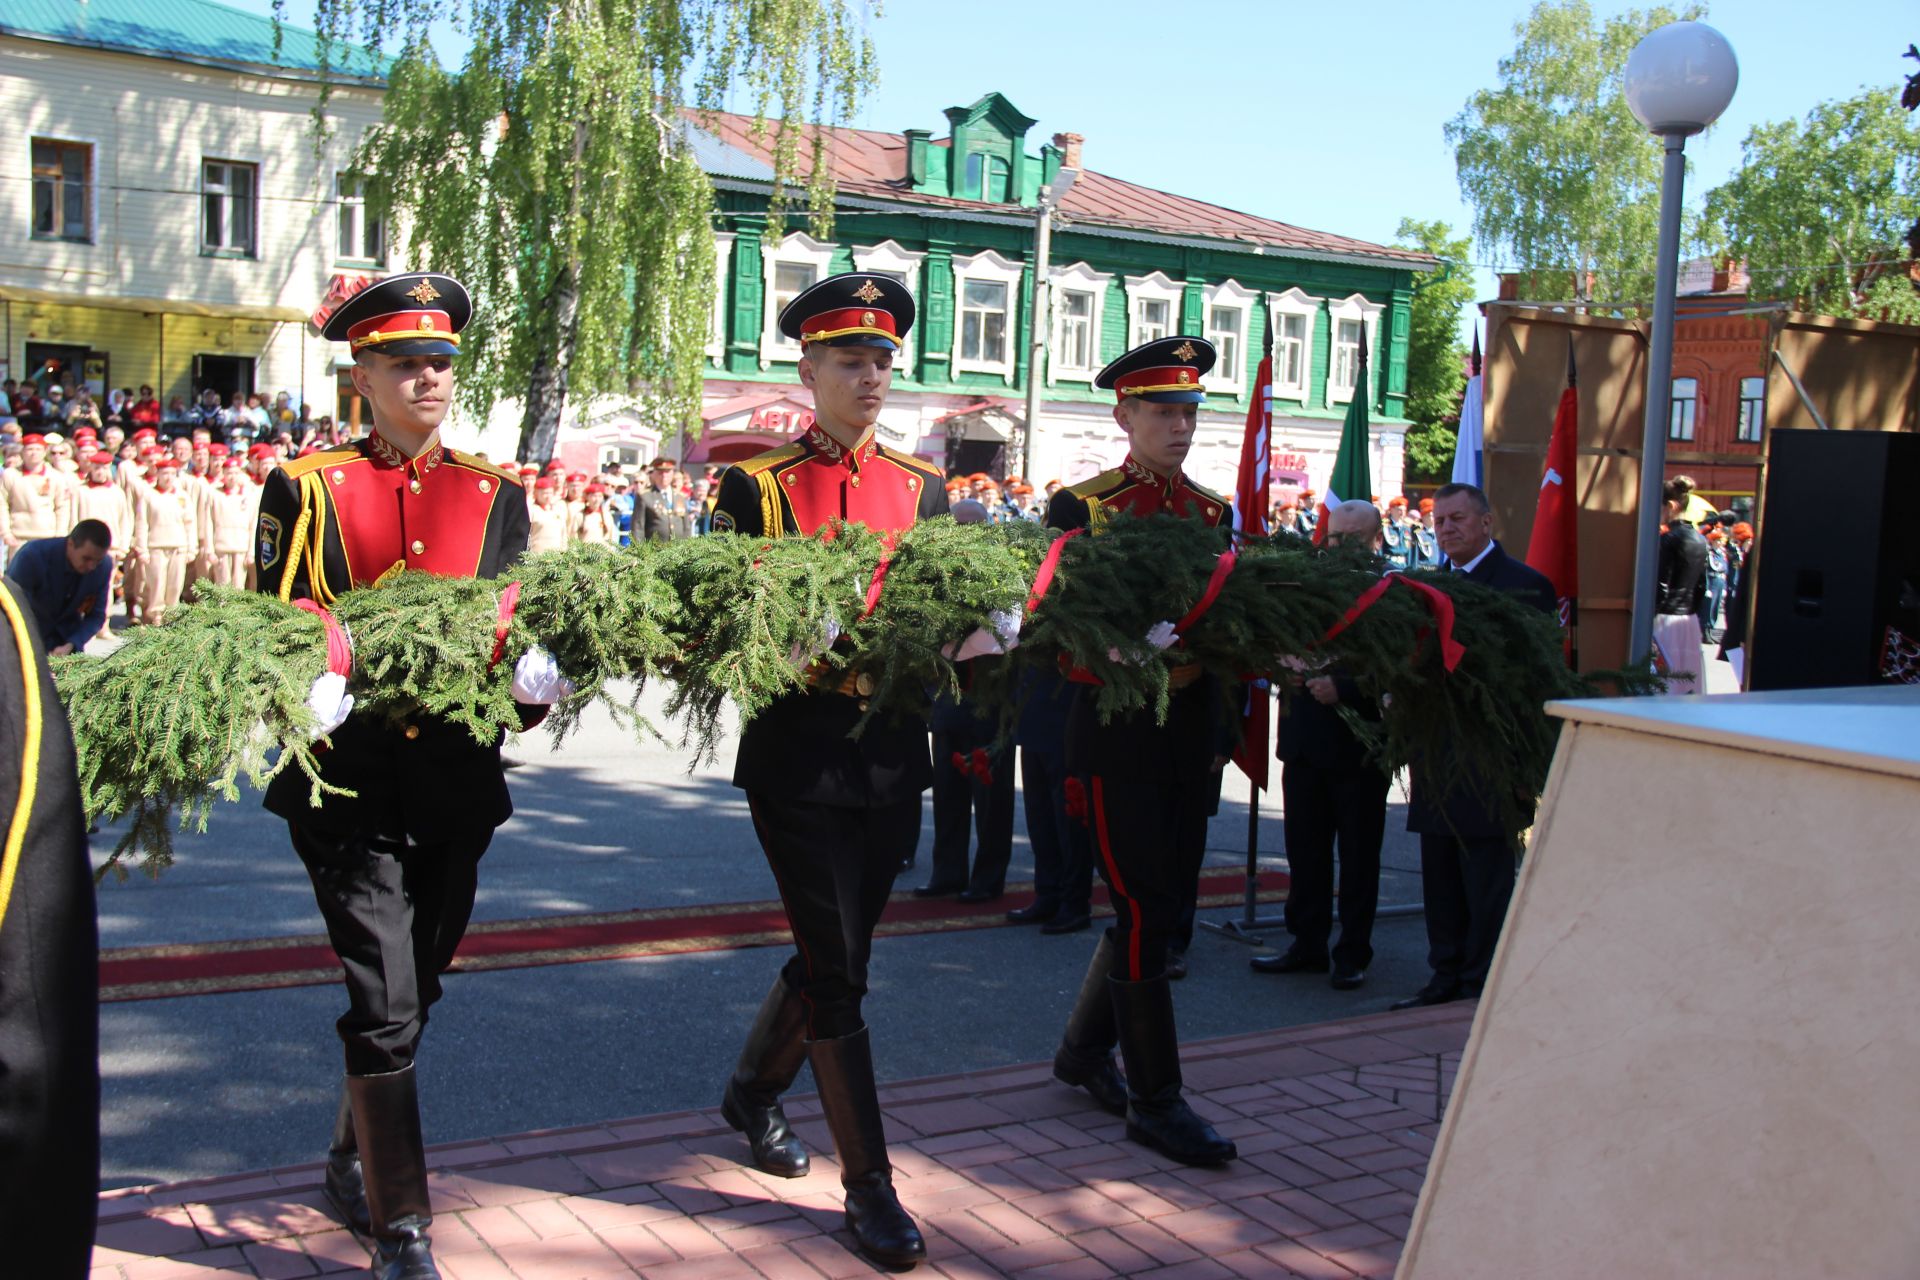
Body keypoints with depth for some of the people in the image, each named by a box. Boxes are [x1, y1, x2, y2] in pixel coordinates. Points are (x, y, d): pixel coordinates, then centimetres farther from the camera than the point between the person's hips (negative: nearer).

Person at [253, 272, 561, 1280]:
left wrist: (534, 675, -14)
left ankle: (353, 1164, 39)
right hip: (350, 780, -4)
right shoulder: (306, 488, 2)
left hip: (458, 781, 4)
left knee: (414, 993, 16)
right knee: (385, 1004, -8)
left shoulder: (493, 494, 10)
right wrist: (308, 687, -22)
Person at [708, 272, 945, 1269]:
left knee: (831, 953, 16)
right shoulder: (757, 485, -2)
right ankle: (869, 1186, 8)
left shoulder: (920, 487, 9)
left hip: (891, 755, 5)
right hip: (797, 755, -4)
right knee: (836, 969, -3)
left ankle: (753, 1093, 42)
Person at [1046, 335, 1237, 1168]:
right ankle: (1155, 1100, 5)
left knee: (1165, 902, 13)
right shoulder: (1081, 505, -4)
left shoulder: (1214, 511, 12)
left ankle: (1084, 1050, 31)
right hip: (1119, 729, -6)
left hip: (1192, 728, 6)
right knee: (1143, 907, -5)